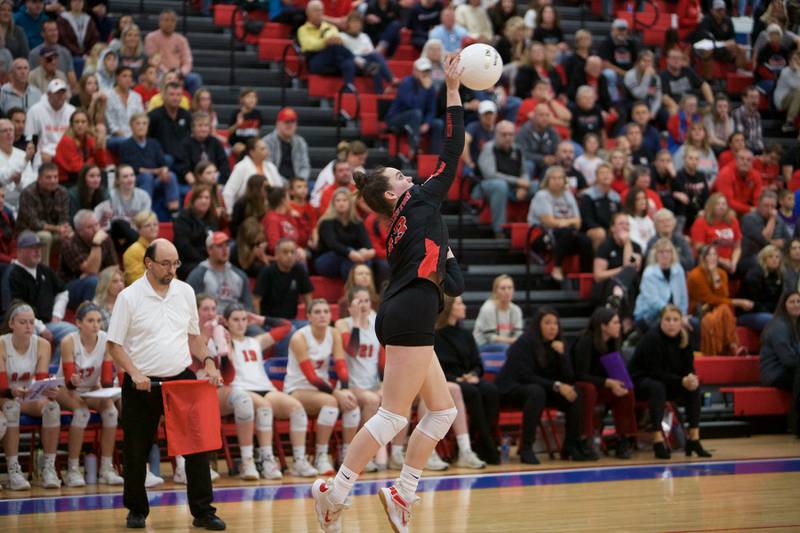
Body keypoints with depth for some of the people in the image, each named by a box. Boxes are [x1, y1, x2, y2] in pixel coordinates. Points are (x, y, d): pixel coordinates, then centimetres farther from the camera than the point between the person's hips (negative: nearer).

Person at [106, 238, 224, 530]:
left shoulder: (185, 292, 7)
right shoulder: (129, 297, -6)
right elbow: (114, 344, -5)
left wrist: (208, 362, 2)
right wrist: (134, 373, -18)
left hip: (181, 380, 3)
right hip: (143, 385, -3)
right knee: (136, 452, 4)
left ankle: (203, 512, 2)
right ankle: (137, 510, 22)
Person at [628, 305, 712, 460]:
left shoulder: (683, 339, -3)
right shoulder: (652, 338, -23)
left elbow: (689, 369, 0)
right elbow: (655, 373, -26)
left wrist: (691, 379, -24)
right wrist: (681, 381, -32)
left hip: (667, 382, 7)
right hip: (639, 381, -7)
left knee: (694, 386, -15)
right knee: (657, 387, -38)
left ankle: (694, 439, -15)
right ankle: (658, 441, -40)